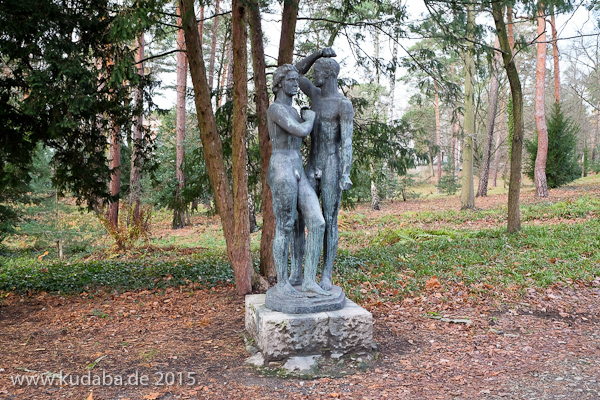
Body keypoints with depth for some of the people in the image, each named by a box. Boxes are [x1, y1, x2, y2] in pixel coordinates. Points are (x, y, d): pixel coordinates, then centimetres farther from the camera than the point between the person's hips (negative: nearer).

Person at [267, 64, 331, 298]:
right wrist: (311, 118, 2)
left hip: (297, 174, 9)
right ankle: (282, 283, 11)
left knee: (317, 223, -4)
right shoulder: (276, 108, -8)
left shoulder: (292, 111, 23)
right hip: (282, 172, -9)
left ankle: (309, 282, -1)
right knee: (284, 229, -2)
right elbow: (302, 131, -18)